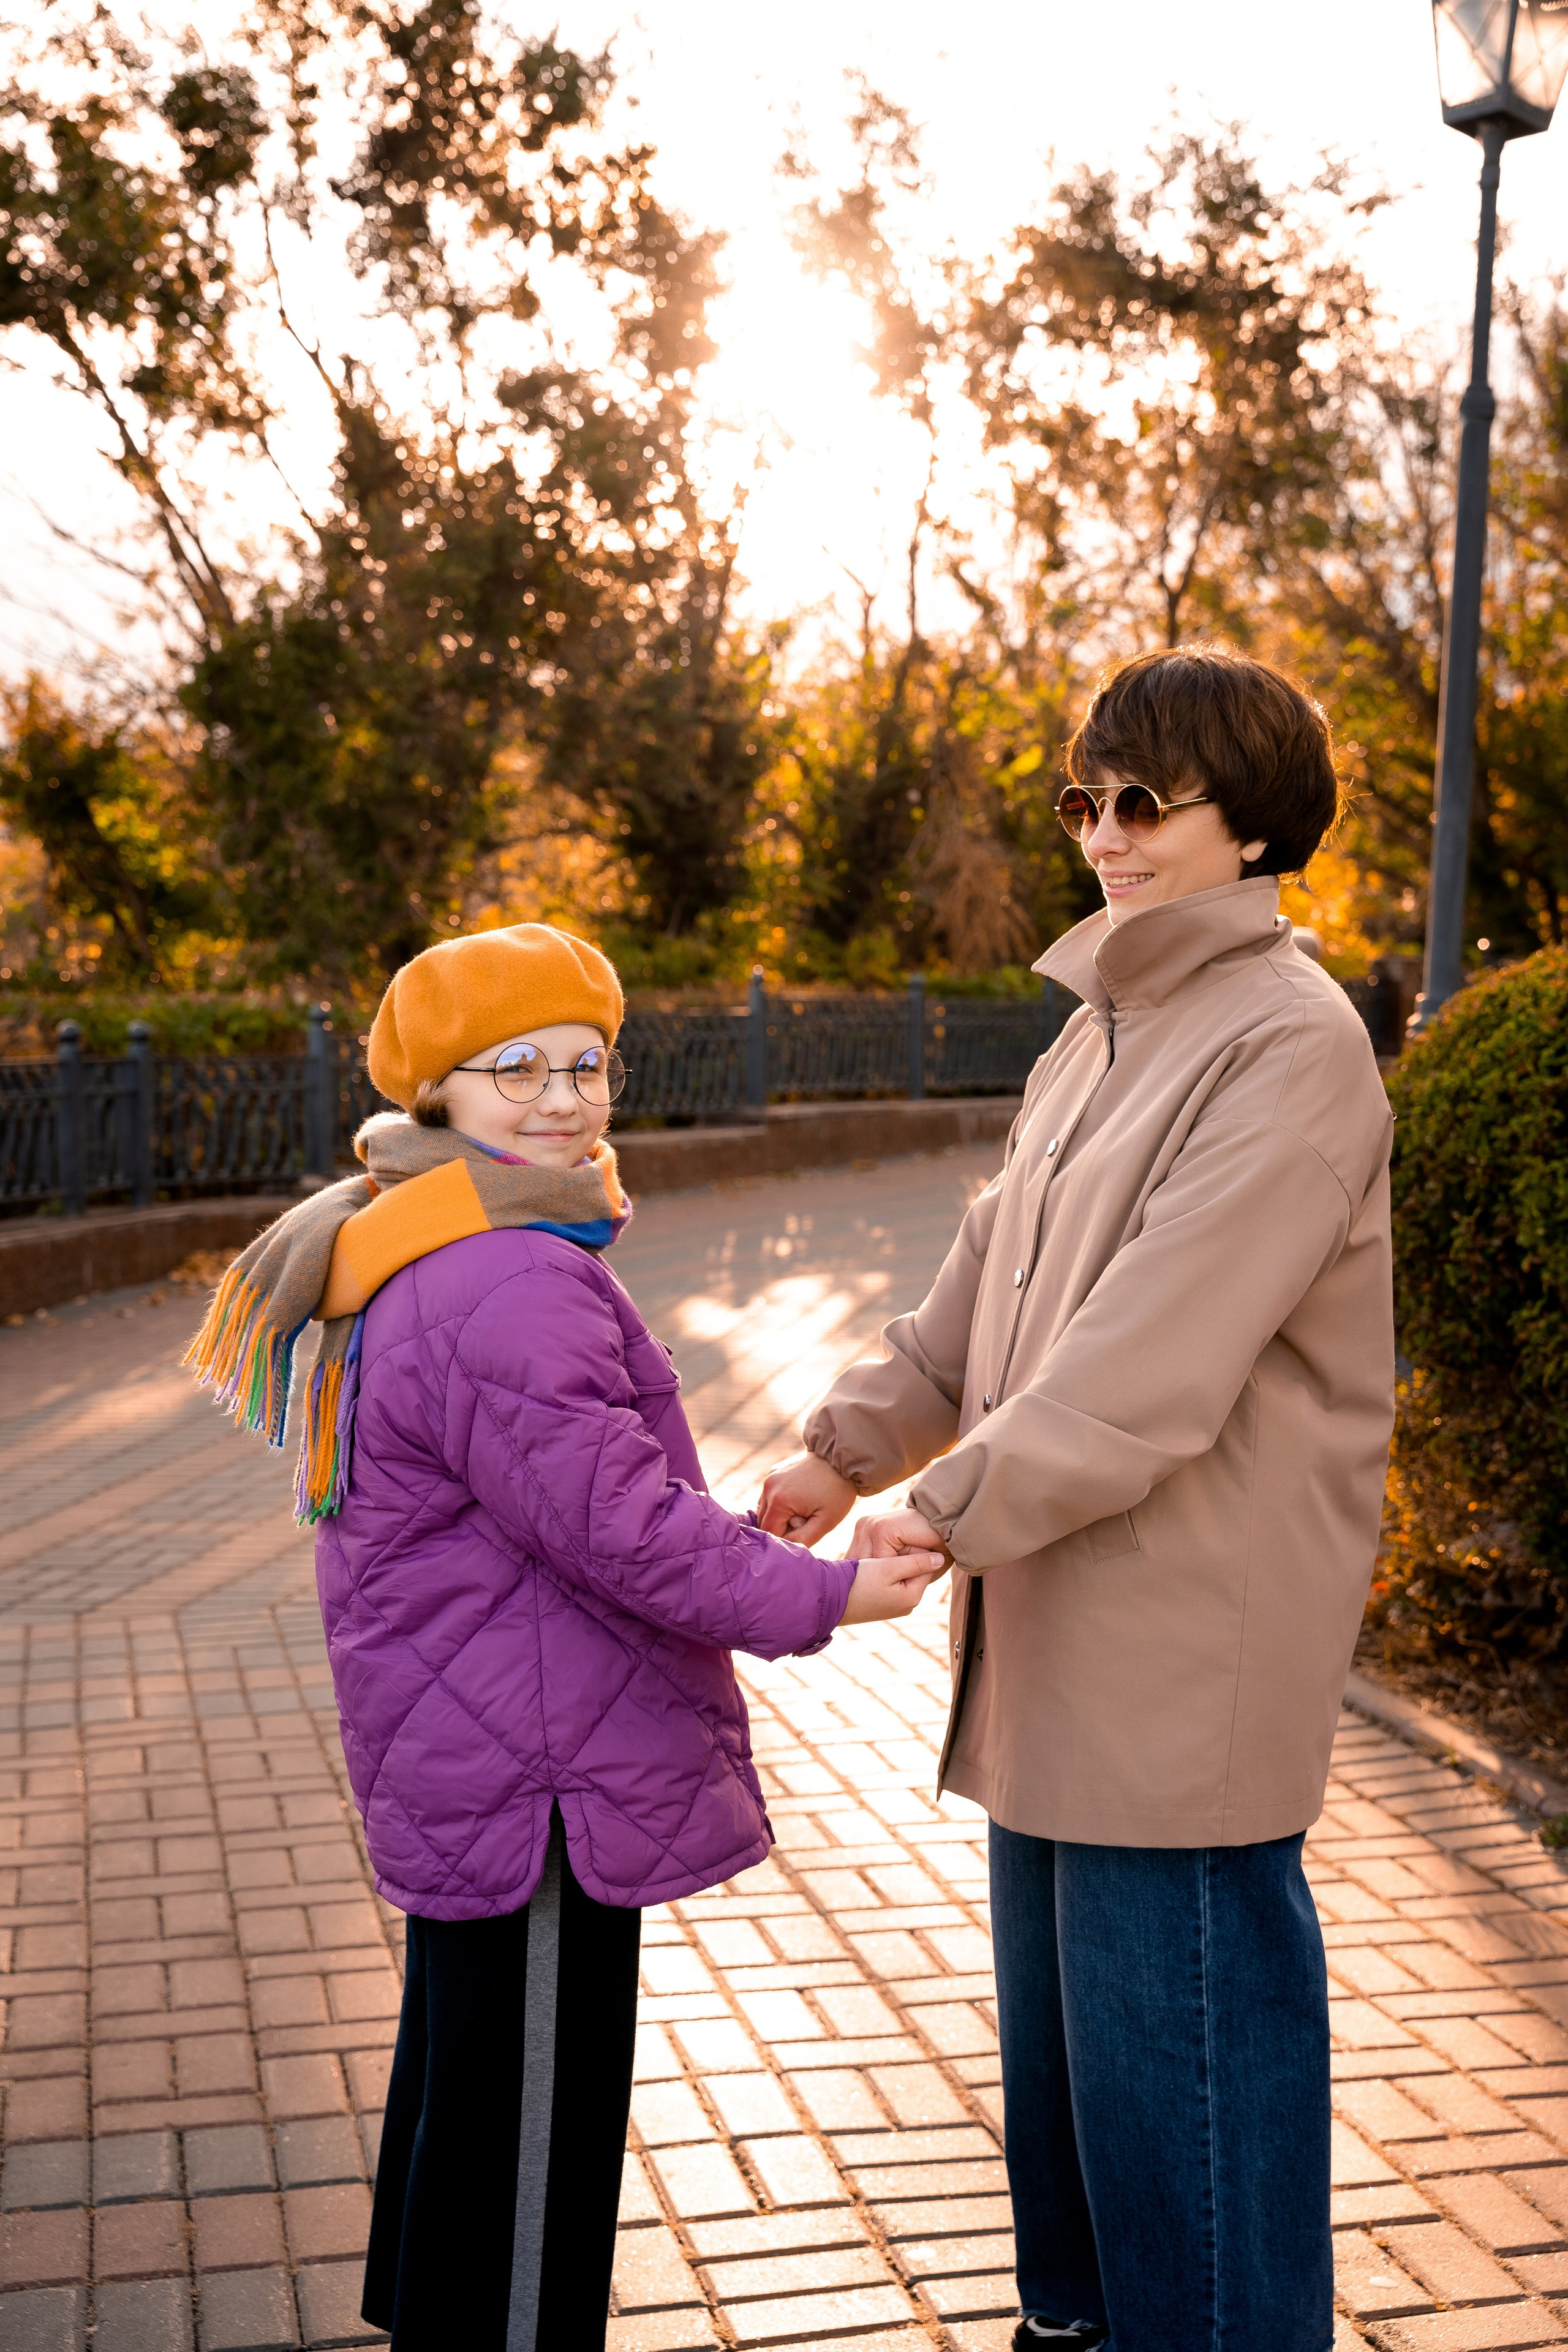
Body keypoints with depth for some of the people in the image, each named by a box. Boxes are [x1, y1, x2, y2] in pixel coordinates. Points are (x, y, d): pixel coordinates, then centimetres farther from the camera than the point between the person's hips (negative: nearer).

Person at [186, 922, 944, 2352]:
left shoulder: (418, 1268, 11)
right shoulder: (506, 1293, -25)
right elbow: (618, 1520, -26)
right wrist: (823, 1599, -16)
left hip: (458, 1773, 12)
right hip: (534, 1782, -12)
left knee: (462, 2070, 27)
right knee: (530, 2114, 3)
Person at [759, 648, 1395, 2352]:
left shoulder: (1290, 1044, -15)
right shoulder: (1100, 1033, 14)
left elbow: (1162, 1354, -23)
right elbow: (987, 1282, 16)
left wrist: (951, 1511, -22)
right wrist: (850, 1445, 7)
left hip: (1190, 1639, -9)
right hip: (1061, 1634, 9)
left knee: (1173, 2026, 2)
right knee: (1056, 2002, 21)